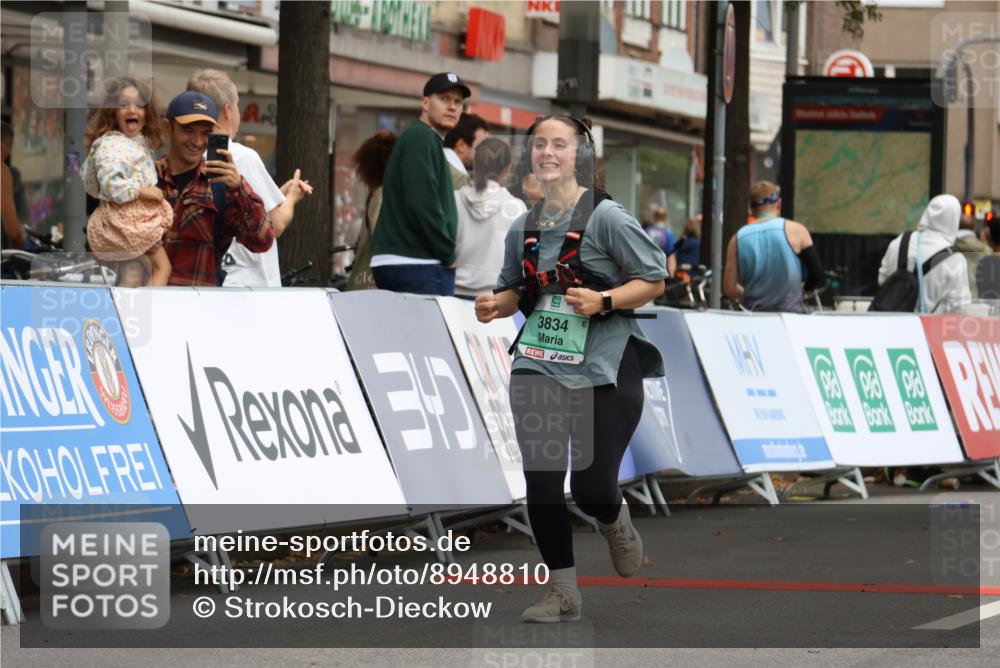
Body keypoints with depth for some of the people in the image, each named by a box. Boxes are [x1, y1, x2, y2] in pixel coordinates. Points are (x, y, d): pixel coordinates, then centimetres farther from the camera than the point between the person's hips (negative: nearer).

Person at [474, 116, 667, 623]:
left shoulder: (606, 218, -9)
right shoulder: (523, 228, 7)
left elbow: (654, 281, -7)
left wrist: (603, 301, -21)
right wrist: (497, 304, -2)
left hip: (604, 369, -5)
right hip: (539, 367, 5)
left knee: (591, 488, -6)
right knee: (541, 480, -2)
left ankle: (617, 525, 32)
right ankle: (563, 593, 10)